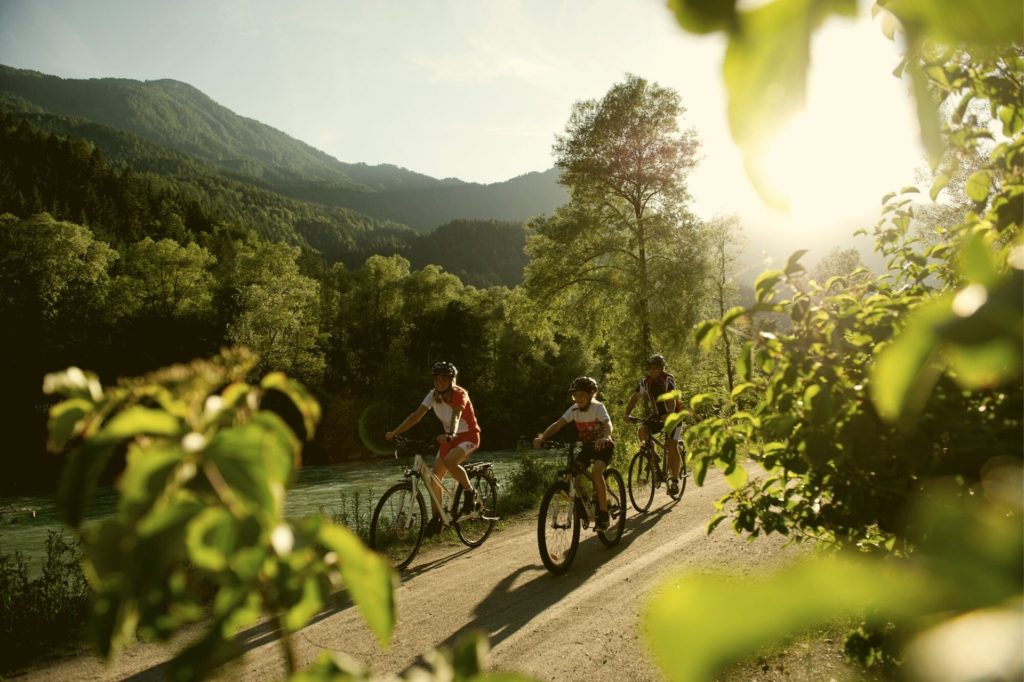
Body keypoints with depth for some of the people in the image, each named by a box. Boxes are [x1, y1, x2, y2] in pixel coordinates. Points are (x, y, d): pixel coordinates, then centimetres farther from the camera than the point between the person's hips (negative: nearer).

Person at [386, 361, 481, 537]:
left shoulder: (460, 394, -22)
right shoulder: (433, 395, -6)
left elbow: (456, 416, -40)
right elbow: (416, 415, -14)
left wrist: (449, 435, -60)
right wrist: (395, 432, -25)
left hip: (469, 436, -6)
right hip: (449, 438, 6)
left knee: (449, 461, -34)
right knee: (434, 477, -3)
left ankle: (470, 492, -9)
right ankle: (436, 519, 8)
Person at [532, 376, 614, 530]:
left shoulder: (598, 407, -20)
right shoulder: (574, 409, -9)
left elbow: (608, 424, -38)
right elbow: (558, 424, -19)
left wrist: (605, 437, -61)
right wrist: (542, 437, -36)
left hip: (604, 445, -5)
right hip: (588, 445, 5)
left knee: (596, 471, -31)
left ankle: (603, 513, -18)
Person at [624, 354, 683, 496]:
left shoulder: (668, 380, -23)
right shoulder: (645, 380, -9)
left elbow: (672, 398, -37)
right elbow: (635, 397, -12)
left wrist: (669, 414, -55)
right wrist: (627, 414, -28)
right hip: (658, 414, 5)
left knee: (672, 447, -13)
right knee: (641, 430, -20)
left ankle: (675, 481, -3)